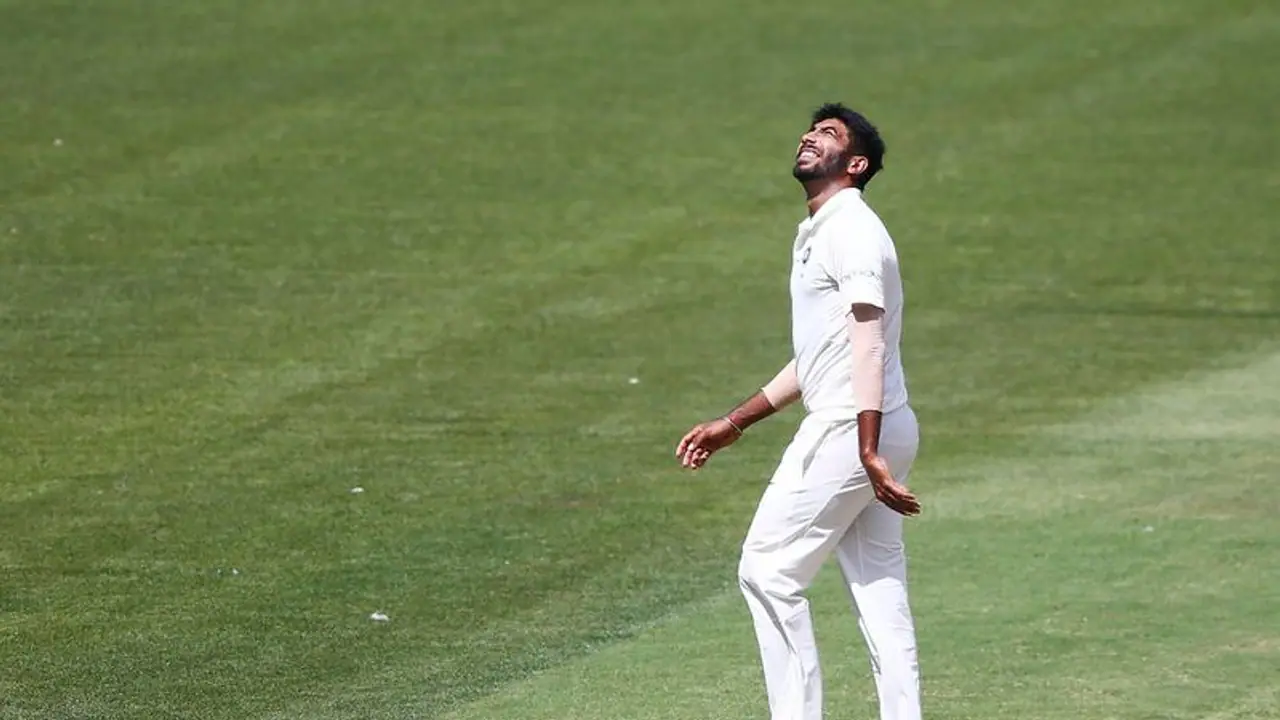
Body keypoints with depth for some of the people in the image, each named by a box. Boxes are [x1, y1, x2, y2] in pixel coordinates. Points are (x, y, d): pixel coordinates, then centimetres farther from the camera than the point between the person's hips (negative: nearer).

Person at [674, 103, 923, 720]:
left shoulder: (851, 230, -11)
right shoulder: (816, 235, 21)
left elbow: (867, 345, -22)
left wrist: (868, 452, -31)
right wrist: (736, 423, 29)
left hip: (848, 433, -10)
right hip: (883, 434, 10)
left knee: (768, 572, -4)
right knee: (879, 591, 6)